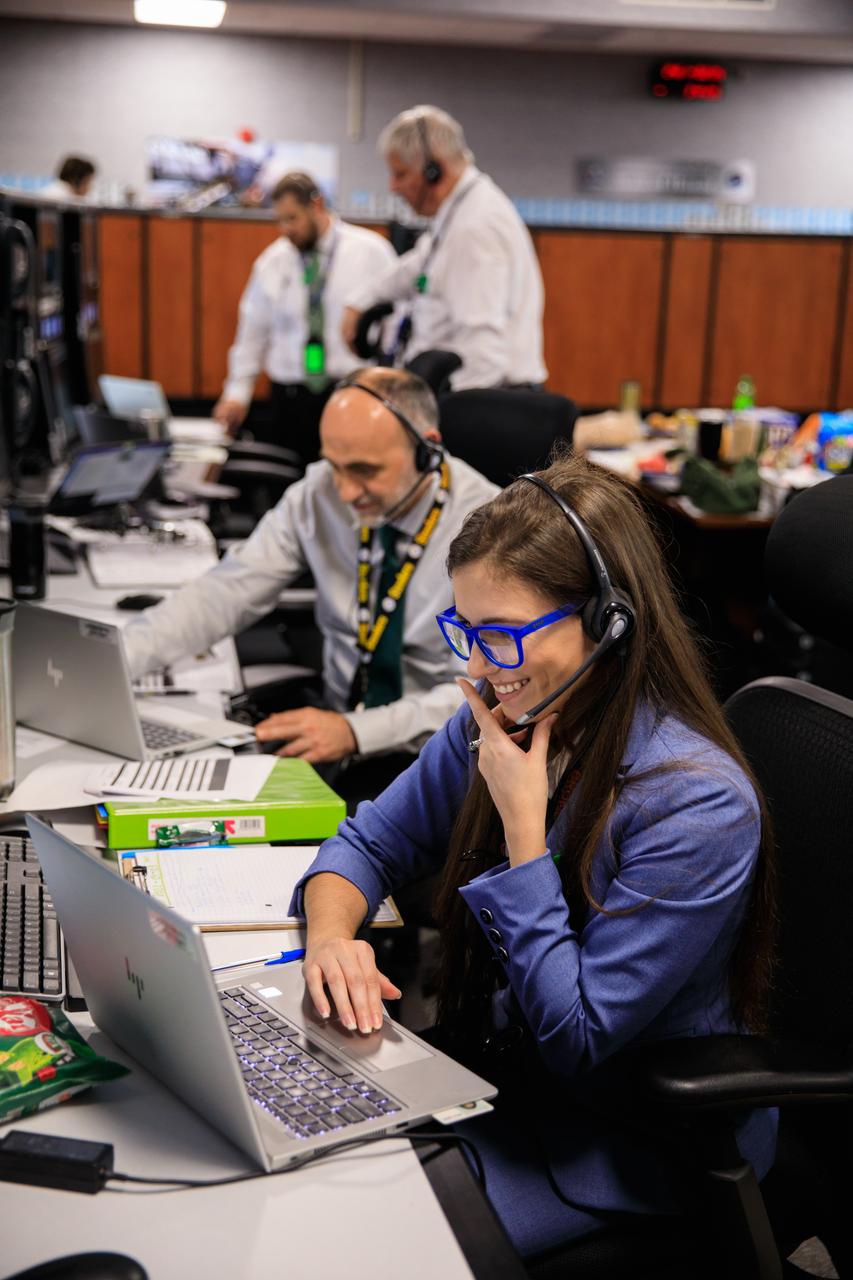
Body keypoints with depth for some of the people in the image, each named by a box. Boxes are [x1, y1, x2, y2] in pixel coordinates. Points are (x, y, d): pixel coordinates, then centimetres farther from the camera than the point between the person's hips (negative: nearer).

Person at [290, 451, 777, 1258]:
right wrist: (331, 935, -17)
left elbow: (577, 1040, -24)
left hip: (640, 1133, -6)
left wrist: (523, 826, -26)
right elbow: (370, 842, 5)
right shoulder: (499, 722, -7)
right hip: (493, 1062, 6)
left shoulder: (697, 805, -27)